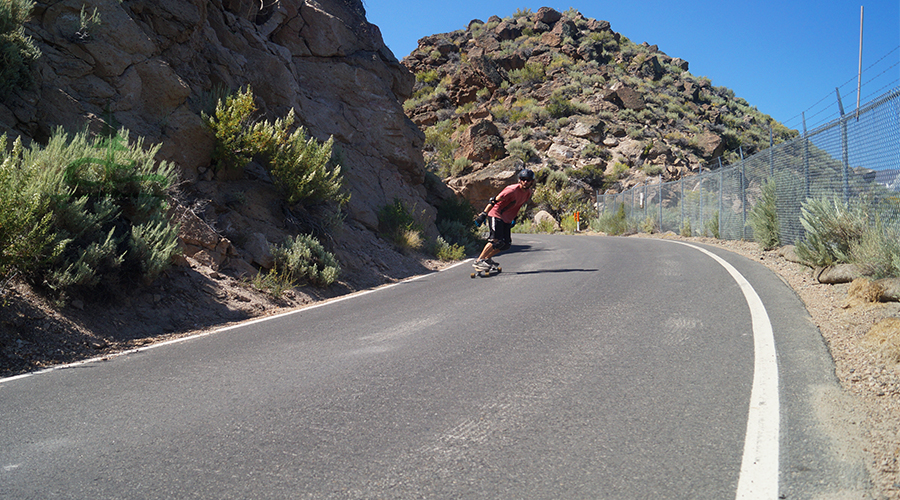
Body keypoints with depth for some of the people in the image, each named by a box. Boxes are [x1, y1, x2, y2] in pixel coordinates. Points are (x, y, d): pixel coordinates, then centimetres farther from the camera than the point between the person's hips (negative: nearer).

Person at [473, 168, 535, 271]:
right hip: (496, 215, -8)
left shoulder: (529, 192, 3)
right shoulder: (513, 189, -21)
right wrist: (483, 214, -24)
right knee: (497, 241, -21)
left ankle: (487, 258, 19)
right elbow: (495, 200, -21)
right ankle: (478, 261, -17)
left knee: (506, 244, 4)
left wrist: (514, 218, 23)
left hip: (507, 219, 8)